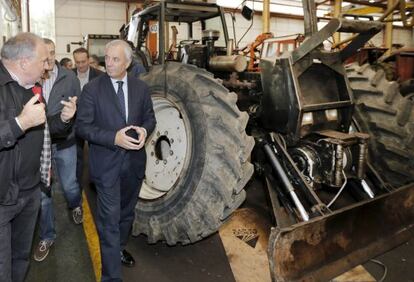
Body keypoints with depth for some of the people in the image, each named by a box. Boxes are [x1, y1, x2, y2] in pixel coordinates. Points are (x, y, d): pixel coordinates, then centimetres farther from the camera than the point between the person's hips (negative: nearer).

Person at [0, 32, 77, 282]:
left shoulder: (30, 86, 10)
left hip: (30, 190, 8)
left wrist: (64, 118, -2)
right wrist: (21, 122, -32)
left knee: (22, 257, 23)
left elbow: (42, 128, 16)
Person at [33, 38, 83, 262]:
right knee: (42, 193, 10)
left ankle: (75, 206, 51)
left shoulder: (69, 77, -5)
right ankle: (47, 236, 29)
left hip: (65, 143, 0)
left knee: (69, 186, 15)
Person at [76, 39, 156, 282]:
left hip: (134, 162, 4)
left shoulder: (141, 87, 1)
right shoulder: (92, 89, -8)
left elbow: (150, 118, 9)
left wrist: (144, 130, -15)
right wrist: (114, 137, -24)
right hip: (106, 164, -4)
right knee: (110, 219, -2)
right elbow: (83, 126, -10)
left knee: (127, 212, 21)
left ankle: (119, 249, 47)